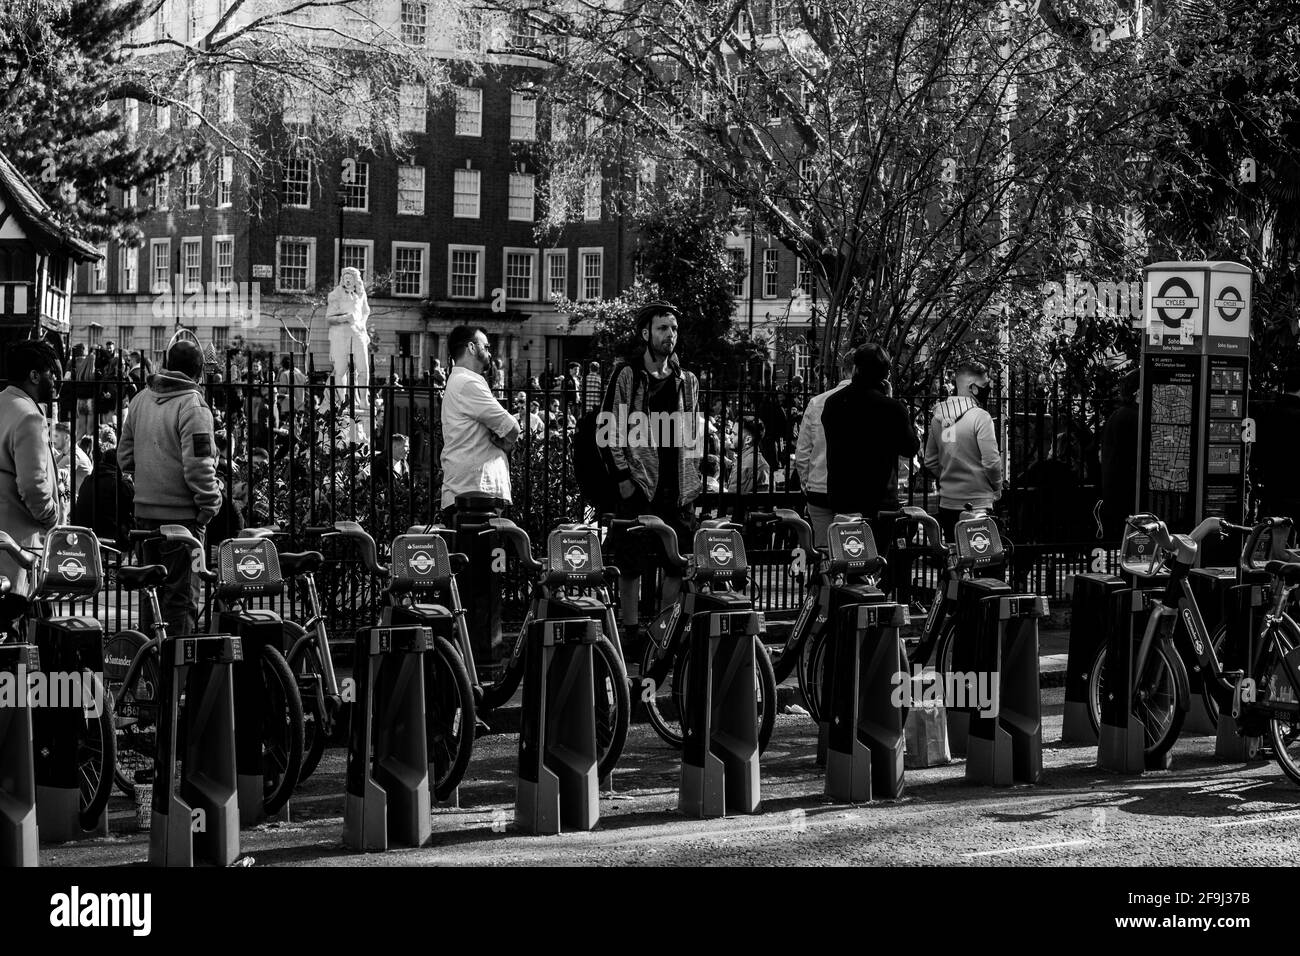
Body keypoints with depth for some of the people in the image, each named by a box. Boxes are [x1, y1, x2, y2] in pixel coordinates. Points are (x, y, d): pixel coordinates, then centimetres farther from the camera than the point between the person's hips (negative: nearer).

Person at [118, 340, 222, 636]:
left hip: (144, 511, 7)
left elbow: (124, 458, 15)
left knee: (152, 589, 17)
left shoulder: (141, 400, 10)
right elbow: (197, 466, -20)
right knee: (181, 595, -1)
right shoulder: (193, 406, -14)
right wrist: (210, 505, -9)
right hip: (180, 514, -7)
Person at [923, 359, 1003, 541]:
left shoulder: (937, 418, 6)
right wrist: (997, 487, 1)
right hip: (977, 504, -6)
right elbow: (991, 461, -15)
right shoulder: (980, 417, -13)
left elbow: (930, 463, 11)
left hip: (947, 504, 6)